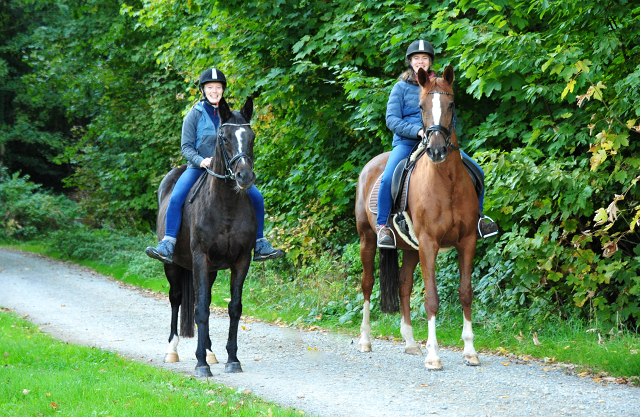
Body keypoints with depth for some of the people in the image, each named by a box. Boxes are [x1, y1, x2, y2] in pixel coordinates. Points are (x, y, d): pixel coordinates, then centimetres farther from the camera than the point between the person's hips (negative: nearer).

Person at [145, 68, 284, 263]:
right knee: (175, 198, -28)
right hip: (197, 167, -3)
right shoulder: (195, 115, 1)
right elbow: (186, 146, -3)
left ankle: (260, 246, 1)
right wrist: (200, 161, -22)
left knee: (257, 197, -11)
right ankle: (167, 246, -28)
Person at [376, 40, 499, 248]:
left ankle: (477, 217, 8)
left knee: (476, 170, -10)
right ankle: (382, 225, -15)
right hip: (407, 143, -3)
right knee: (388, 178, -31)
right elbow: (392, 119, -4)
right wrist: (418, 131, -19)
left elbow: (452, 117, 18)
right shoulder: (401, 87, 5)